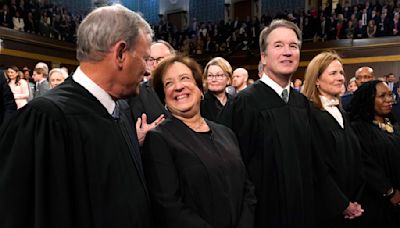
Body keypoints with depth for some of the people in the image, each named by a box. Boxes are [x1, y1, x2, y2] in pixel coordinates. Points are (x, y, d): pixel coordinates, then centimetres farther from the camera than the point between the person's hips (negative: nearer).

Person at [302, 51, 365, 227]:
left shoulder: (341, 114, 8)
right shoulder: (310, 115, -18)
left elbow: (355, 159, 12)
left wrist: (355, 200, 6)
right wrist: (341, 204, -13)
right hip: (327, 208, -7)